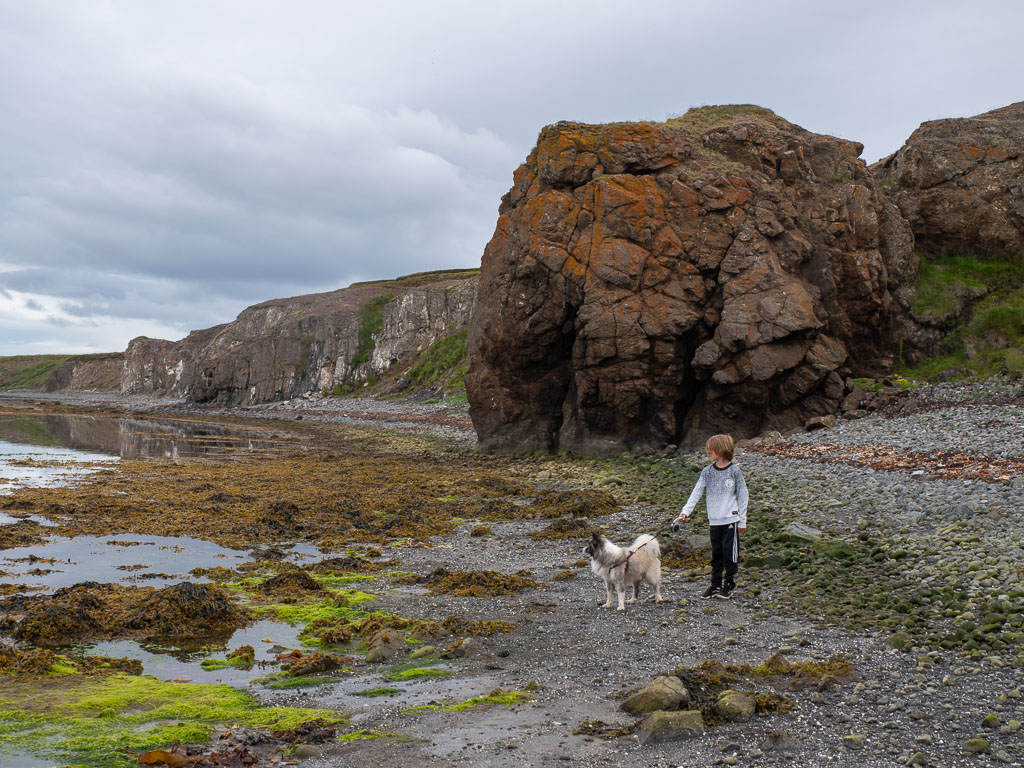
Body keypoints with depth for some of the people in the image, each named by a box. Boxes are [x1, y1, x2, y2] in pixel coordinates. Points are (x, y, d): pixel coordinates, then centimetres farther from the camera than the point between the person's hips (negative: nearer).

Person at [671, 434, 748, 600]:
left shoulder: (734, 471, -5)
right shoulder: (707, 471, 4)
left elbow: (742, 495, 0)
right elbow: (696, 492, -1)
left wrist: (742, 520, -1)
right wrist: (685, 512, -12)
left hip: (731, 519, -3)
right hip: (714, 520, 4)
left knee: (730, 552, -1)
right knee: (716, 554, 10)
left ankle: (729, 584, 13)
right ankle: (715, 585, 20)